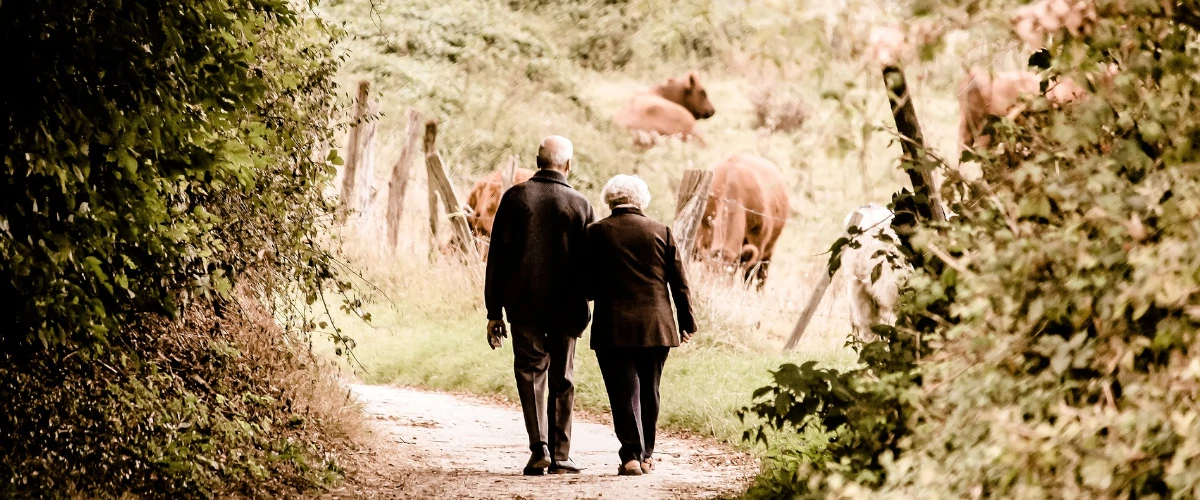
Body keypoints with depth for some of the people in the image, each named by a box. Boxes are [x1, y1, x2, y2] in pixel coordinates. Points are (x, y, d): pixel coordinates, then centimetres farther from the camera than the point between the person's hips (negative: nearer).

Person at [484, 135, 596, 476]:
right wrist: (584, 306, 12)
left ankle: (539, 447, -7)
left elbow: (497, 257, -2)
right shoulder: (580, 205, -1)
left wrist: (494, 311, 2)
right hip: (567, 308, 0)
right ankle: (560, 456, 9)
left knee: (530, 373, 8)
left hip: (523, 304, 0)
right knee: (562, 380, 9)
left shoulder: (515, 197, -2)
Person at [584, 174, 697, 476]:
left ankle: (631, 455, -11)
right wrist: (687, 323, 11)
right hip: (656, 327, 2)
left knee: (624, 391, -1)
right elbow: (679, 282, 4)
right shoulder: (661, 232, 3)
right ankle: (646, 454, 22)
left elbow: (587, 285, -2)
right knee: (649, 391, 14)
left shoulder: (596, 233, -3)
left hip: (613, 327, -2)